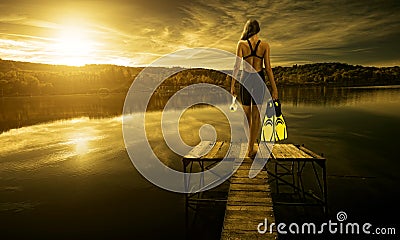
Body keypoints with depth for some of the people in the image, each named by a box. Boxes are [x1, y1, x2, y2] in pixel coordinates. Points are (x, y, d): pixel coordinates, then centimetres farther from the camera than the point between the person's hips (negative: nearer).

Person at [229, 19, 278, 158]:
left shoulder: (241, 44, -3)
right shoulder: (265, 45, -1)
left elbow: (237, 66, -7)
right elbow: (268, 68, -5)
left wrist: (232, 85, -2)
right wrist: (274, 88, -1)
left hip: (245, 79, 0)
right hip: (259, 80, 0)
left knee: (247, 114, 16)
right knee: (256, 116, 3)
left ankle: (250, 145, 31)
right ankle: (251, 149, 0)